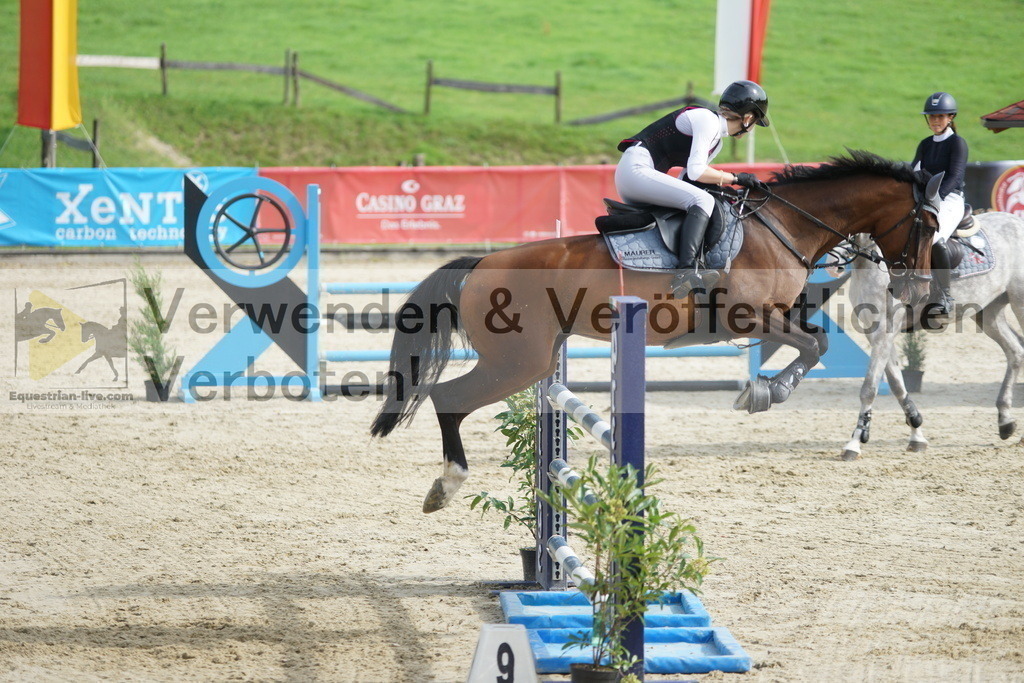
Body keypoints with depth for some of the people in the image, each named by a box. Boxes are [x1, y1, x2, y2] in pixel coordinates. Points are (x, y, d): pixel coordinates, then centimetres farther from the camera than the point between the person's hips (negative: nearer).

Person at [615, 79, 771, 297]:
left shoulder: (717, 141, 20)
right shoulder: (707, 120, -9)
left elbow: (685, 180, 18)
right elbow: (695, 171, -19)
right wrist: (735, 178, -8)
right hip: (635, 169, -11)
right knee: (703, 200, -23)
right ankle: (687, 272, -38)